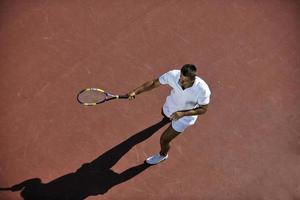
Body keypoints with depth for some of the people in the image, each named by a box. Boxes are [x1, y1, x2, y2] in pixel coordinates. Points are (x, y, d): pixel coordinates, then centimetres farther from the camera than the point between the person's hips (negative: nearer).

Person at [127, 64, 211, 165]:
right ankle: (170, 118, 80)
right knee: (165, 114, 39)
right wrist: (135, 91, -35)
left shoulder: (203, 89, -40)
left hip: (184, 117, -4)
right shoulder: (173, 75, -34)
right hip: (169, 107, 4)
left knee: (164, 140, 3)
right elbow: (153, 83, -22)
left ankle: (163, 155, 42)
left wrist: (183, 113, -38)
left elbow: (203, 109, -25)